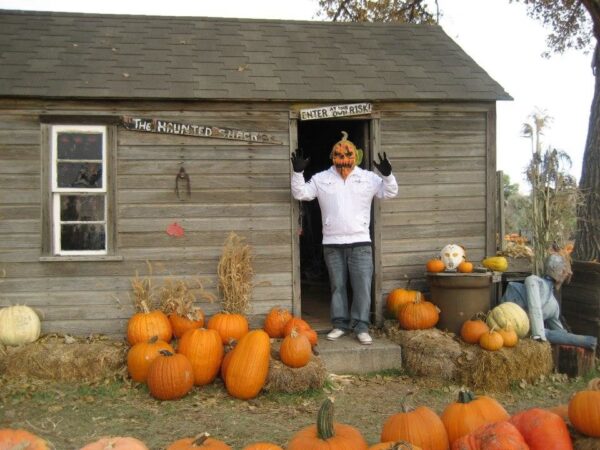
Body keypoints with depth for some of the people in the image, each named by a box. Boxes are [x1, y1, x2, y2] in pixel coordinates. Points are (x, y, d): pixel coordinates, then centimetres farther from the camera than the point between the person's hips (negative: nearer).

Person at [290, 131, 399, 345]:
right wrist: (298, 172, -12)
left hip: (360, 243, 0)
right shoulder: (321, 179, 3)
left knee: (362, 286, -2)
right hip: (332, 243, 1)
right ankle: (340, 323, 19)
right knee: (337, 286, 9)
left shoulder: (368, 178, 2)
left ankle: (361, 326, 6)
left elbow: (390, 193, 1)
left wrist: (387, 175, -17)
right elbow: (300, 193, 1)